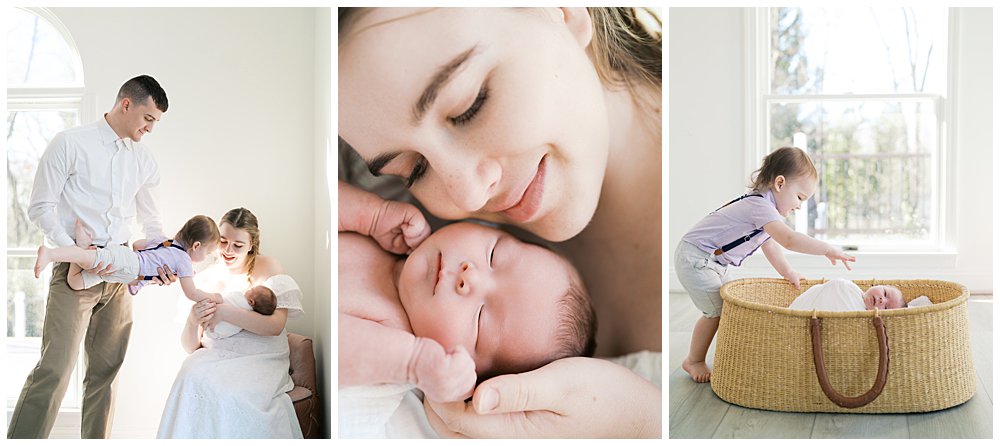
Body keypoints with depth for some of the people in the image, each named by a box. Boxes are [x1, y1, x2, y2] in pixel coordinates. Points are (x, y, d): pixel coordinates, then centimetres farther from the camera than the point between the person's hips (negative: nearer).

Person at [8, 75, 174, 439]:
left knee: (105, 371, 10)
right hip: (74, 270, -6)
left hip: (118, 272, 6)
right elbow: (41, 207, -7)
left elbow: (150, 218, 17)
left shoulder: (143, 159, 12)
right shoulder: (70, 143, -5)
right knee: (54, 371, -11)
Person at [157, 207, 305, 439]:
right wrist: (192, 322, -15)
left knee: (237, 397, -36)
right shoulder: (204, 278, 11)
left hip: (260, 359, -3)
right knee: (193, 382, -32)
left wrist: (225, 312, -22)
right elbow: (190, 346, 9)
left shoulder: (268, 267, 3)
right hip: (215, 358, 3)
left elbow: (276, 325, -12)